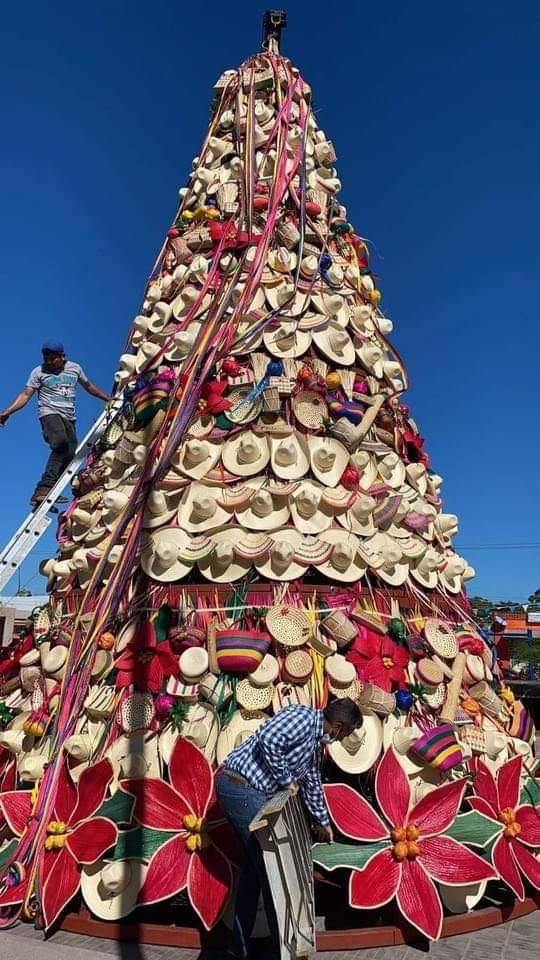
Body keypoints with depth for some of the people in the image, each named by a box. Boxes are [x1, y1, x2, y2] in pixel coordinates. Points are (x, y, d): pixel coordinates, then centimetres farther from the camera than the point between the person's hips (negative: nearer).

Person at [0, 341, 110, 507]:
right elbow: (26, 395, -2)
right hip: (50, 413, -5)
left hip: (69, 417, 5)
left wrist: (109, 399, 27)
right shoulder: (39, 371, 2)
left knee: (69, 456, -11)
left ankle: (43, 493, -12)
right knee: (61, 444, -32)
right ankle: (45, 487, -36)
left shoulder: (75, 368, 12)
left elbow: (88, 386, 27)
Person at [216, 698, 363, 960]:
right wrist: (286, 780, -16)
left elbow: (312, 782, 30)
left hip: (250, 793, 10)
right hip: (241, 788, -10)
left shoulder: (316, 740, 15)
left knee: (254, 864, 20)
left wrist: (322, 821, 41)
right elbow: (268, 740, -31)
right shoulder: (303, 717, -16)